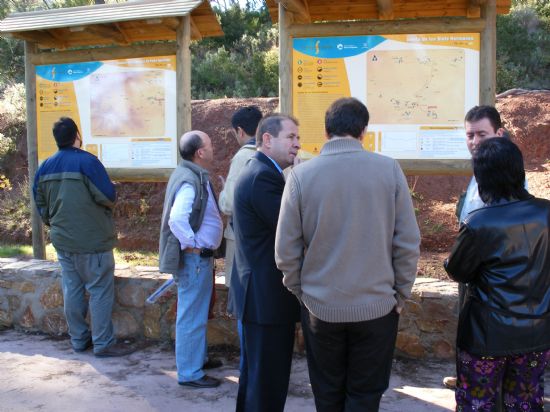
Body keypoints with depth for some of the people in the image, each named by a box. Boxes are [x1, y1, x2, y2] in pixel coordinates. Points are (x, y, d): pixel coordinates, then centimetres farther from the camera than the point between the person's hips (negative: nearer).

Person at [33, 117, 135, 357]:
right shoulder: (87, 161, -15)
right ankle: (103, 343, 4)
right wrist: (108, 203, 5)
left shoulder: (45, 167, 7)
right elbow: (108, 197, -17)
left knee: (72, 290, 13)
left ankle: (78, 339, 23)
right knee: (100, 291, 1)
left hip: (62, 240, 7)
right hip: (92, 239, -7)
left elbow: (40, 204, 13)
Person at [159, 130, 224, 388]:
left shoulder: (194, 175, 10)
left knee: (197, 314, 22)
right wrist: (193, 246, -23)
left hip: (200, 256, 11)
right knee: (192, 317, 0)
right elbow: (177, 219, -33)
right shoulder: (190, 181, -22)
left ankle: (198, 358, 38)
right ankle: (189, 374, 10)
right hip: (194, 258, -10)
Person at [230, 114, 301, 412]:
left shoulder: (257, 171, 15)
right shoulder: (264, 176, -19)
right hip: (268, 295, -11)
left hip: (259, 292, 11)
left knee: (256, 373, 22)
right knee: (270, 379, 0)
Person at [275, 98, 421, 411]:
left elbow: (286, 250, -6)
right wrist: (400, 296, 7)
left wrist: (300, 291, 10)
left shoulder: (302, 174, -8)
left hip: (320, 306, 1)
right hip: (377, 306, 0)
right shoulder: (389, 169, -8)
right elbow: (409, 242, -6)